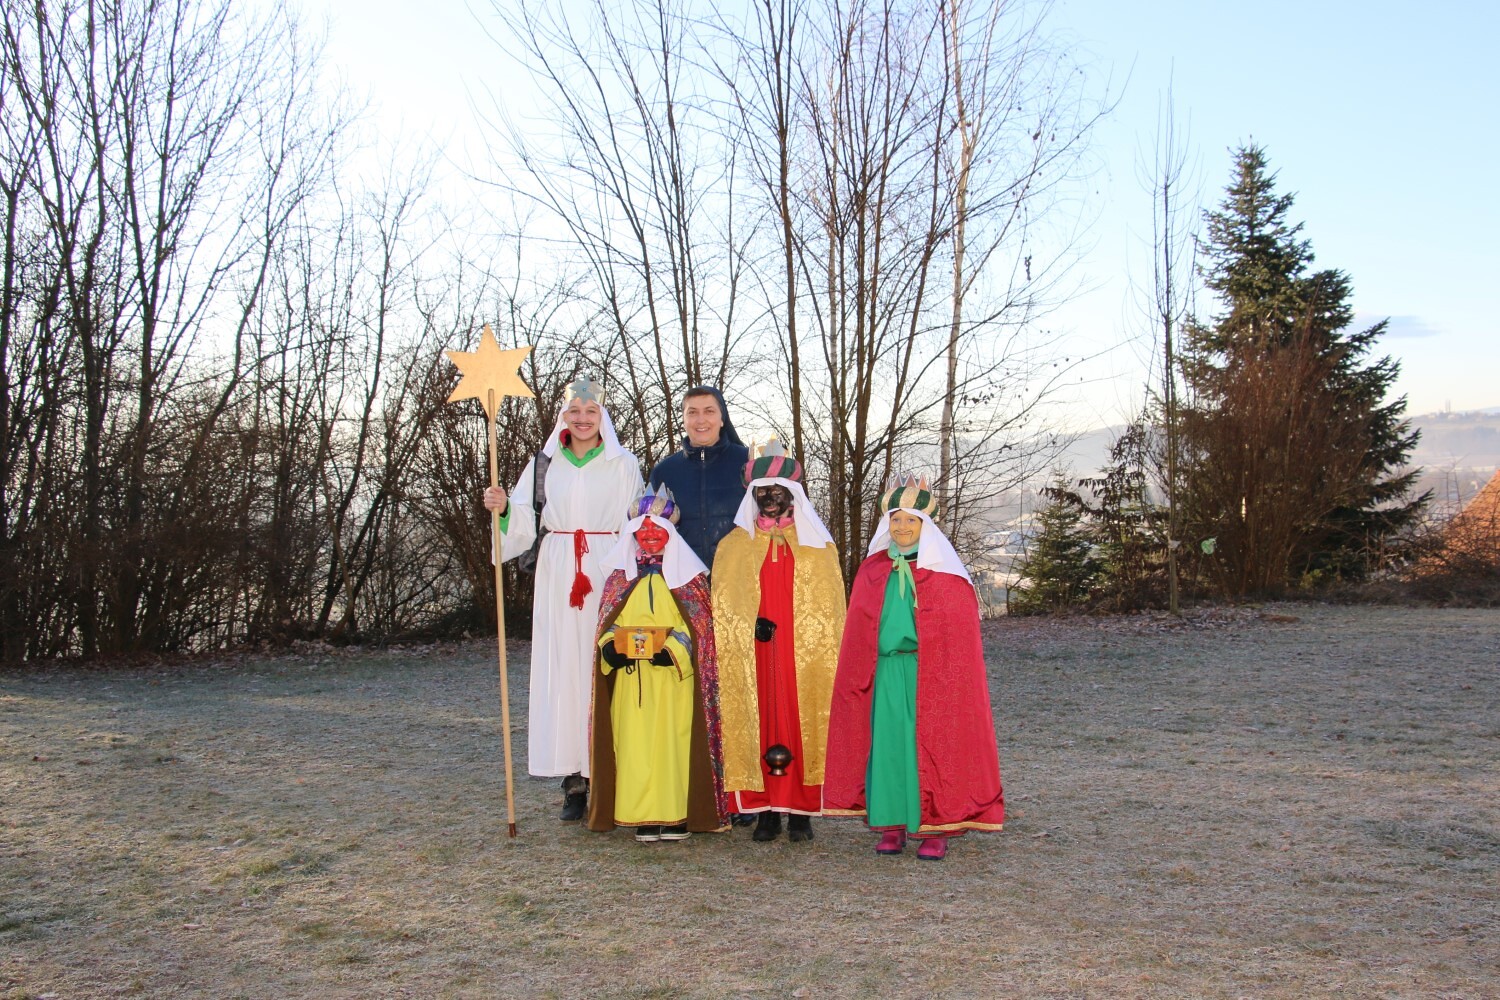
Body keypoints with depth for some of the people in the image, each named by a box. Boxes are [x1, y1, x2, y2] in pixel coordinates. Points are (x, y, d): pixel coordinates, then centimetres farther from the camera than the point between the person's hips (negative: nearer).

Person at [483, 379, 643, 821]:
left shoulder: (624, 465, 6)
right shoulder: (544, 464, 12)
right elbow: (525, 524, 7)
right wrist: (503, 507, -13)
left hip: (609, 576, -2)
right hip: (558, 579, 2)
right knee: (563, 669, -1)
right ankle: (574, 780, 5)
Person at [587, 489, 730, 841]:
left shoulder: (688, 577, 4)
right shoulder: (620, 578, 13)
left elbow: (697, 627, -2)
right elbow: (608, 624, 11)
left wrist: (672, 650, -19)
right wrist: (611, 646, -11)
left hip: (674, 679, -2)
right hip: (631, 681, 3)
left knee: (674, 742, -2)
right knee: (636, 743, 0)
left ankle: (678, 816, 6)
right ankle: (644, 816, 8)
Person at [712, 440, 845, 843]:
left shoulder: (818, 547, 9)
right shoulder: (734, 547, 11)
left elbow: (829, 612, 6)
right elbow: (724, 609, 7)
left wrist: (825, 660, -3)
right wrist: (753, 624, -10)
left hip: (805, 659, 0)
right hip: (753, 661, 1)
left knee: (803, 724, -2)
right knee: (758, 725, -1)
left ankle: (800, 812, 6)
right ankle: (766, 811, 6)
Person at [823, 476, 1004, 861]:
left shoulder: (946, 575, -1)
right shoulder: (872, 572, 10)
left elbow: (959, 638, -3)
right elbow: (857, 637, 12)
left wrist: (950, 682, -9)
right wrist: (862, 677, 6)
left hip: (931, 675, -3)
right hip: (885, 674, 3)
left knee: (933, 745, 0)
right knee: (887, 743, 4)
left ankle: (937, 828, 8)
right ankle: (892, 825, 13)